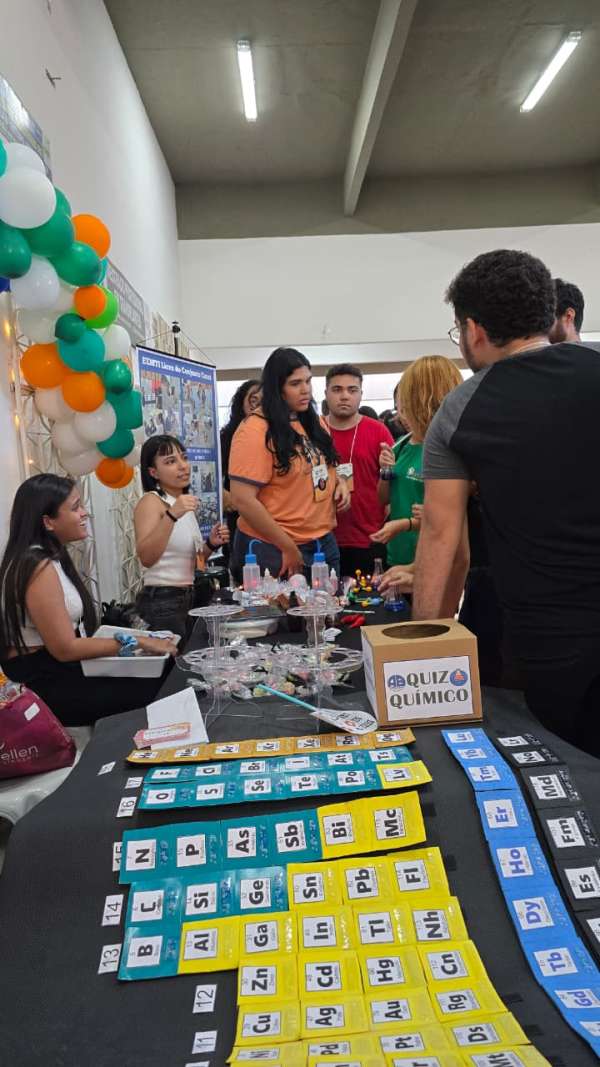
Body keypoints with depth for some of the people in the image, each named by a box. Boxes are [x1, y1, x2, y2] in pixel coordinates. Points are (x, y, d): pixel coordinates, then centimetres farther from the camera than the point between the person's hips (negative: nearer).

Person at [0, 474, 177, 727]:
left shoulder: (50, 558, 10)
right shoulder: (40, 568, -19)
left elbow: (69, 633, 6)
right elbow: (65, 648, -20)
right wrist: (137, 643, -16)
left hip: (57, 672, 9)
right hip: (42, 685, -9)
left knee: (156, 676, -4)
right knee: (153, 692, -15)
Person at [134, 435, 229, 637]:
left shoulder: (185, 503, 13)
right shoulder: (151, 501, -11)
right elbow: (146, 558, -26)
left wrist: (211, 544, 2)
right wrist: (171, 515, -35)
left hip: (186, 598, 8)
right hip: (162, 600, -8)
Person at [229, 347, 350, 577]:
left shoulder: (314, 423, 9)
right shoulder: (255, 431, -16)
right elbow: (243, 500, -21)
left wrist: (340, 482, 2)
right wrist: (289, 548, -18)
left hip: (325, 542, 8)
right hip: (275, 550, -7)